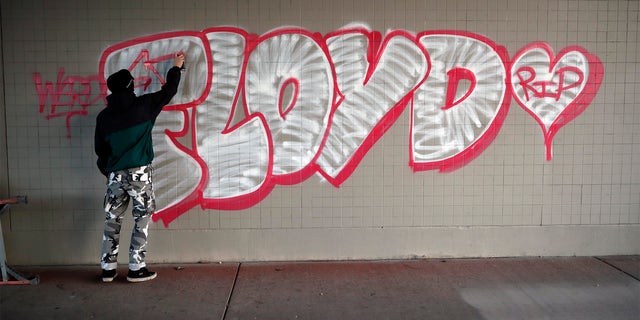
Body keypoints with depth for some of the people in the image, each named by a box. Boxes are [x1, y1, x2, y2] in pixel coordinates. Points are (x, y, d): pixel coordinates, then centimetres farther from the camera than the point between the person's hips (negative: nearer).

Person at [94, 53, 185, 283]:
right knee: (142, 219, 3)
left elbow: (100, 149, 12)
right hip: (139, 172, -4)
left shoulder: (103, 116, 5)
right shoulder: (142, 106, -4)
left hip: (115, 174, 4)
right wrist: (176, 68, 22)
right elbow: (168, 91, 8)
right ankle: (136, 269, 3)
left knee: (112, 221, 11)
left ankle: (108, 268, 16)